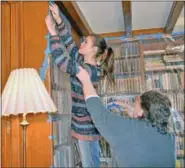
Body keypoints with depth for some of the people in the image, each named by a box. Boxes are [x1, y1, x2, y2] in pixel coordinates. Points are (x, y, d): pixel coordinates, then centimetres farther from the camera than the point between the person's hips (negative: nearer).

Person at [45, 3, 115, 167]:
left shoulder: (90, 71, -23)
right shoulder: (84, 62, 3)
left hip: (86, 126, -9)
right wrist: (59, 20, 5)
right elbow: (69, 43, 10)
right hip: (84, 124, 9)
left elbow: (61, 60, -28)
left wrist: (53, 31, -20)